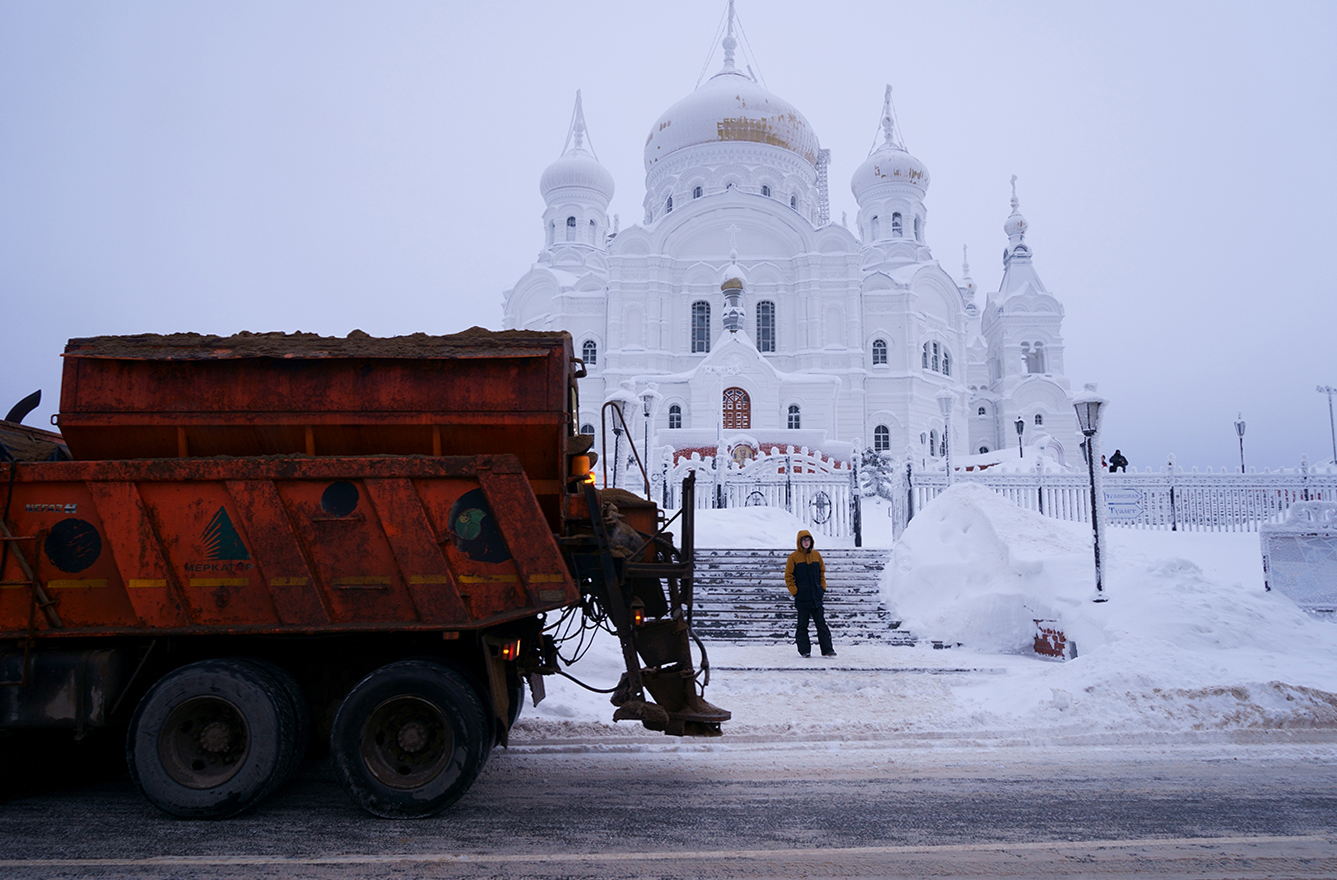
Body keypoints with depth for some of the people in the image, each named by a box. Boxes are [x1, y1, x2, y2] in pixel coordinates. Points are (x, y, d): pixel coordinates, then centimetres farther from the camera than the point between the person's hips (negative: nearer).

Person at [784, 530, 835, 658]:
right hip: (802, 597, -3)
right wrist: (794, 591, -8)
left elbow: (822, 572, 18)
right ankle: (804, 650, 9)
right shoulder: (794, 557, -2)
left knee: (821, 623, 2)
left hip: (816, 596, 3)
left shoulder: (816, 555, 9)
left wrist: (823, 587, 7)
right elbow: (788, 576, 0)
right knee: (802, 625, 3)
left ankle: (827, 649, 3)